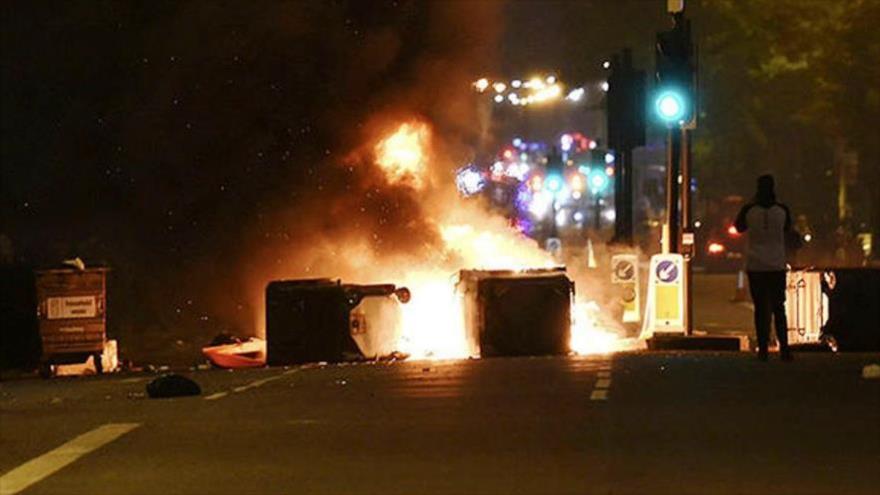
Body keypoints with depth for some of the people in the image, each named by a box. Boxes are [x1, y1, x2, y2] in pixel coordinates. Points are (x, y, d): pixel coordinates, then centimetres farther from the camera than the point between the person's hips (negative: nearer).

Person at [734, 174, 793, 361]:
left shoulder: (749, 210, -7)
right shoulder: (782, 210, -4)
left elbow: (739, 228, 11)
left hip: (755, 266, -1)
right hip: (777, 265, 1)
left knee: (761, 308, 4)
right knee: (778, 308, 7)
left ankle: (763, 349, -1)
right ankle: (784, 349, -1)